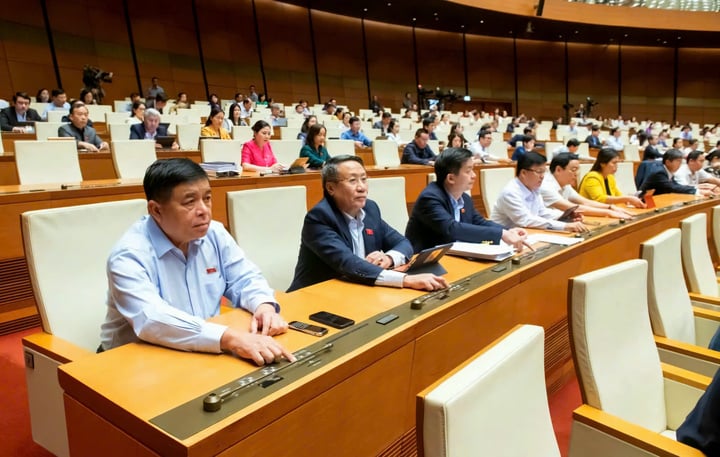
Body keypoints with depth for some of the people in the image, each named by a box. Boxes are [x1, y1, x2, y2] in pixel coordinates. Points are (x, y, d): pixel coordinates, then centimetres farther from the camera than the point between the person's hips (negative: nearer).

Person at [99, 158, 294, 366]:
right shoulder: (129, 255, -19)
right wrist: (230, 338, -43)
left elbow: (244, 279, 6)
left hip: (206, 353, 5)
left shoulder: (214, 234, -2)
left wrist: (264, 305, -17)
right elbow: (149, 319, -33)